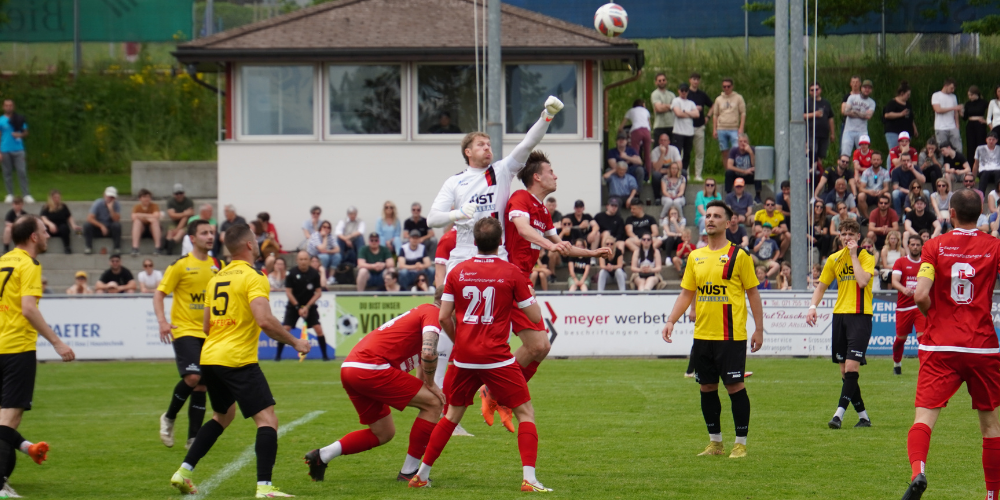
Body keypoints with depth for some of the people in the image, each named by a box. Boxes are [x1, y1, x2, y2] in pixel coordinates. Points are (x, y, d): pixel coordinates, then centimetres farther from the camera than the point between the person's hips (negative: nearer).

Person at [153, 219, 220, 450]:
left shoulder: (217, 265, 9)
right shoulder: (181, 265, -7)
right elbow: (159, 293, -6)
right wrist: (162, 321, -20)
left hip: (208, 333, 5)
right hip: (184, 330, -5)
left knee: (201, 386, 3)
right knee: (192, 377, -20)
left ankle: (193, 439, 9)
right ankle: (169, 418, 4)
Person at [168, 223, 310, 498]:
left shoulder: (217, 278, 15)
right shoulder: (253, 278, -10)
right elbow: (265, 321, -23)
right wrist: (295, 342, -11)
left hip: (210, 358, 8)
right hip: (238, 360, -8)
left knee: (223, 415, 27)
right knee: (267, 419, -6)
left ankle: (184, 472, 21)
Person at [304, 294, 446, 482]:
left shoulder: (420, 312, 27)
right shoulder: (432, 313, -4)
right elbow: (428, 353, -19)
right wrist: (430, 384, -3)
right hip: (371, 368, -10)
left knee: (384, 433, 21)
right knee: (433, 403, -2)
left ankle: (322, 455, 13)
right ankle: (409, 472, 1)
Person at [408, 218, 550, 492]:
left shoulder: (457, 272, 4)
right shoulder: (511, 272, -5)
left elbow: (444, 317, 4)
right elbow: (535, 315, -1)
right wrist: (531, 293, 19)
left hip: (463, 357, 4)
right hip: (496, 358, -4)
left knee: (452, 415, 19)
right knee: (525, 413, 4)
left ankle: (421, 474, 21)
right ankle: (529, 478, -10)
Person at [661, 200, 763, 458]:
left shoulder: (738, 256, -3)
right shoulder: (695, 257, 11)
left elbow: (753, 292, 0)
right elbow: (686, 293, 15)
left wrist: (759, 329, -3)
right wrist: (671, 321, 3)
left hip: (731, 335, -5)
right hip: (702, 334, 5)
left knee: (734, 385, -5)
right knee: (707, 386, 8)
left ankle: (741, 443, 3)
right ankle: (715, 442, 18)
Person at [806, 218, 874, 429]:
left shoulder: (866, 257, -2)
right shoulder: (834, 259, 11)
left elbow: (862, 281, -19)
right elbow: (821, 285, 17)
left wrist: (854, 255, -12)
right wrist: (813, 306, 0)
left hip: (860, 315, -6)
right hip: (840, 315, 6)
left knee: (851, 366, -15)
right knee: (844, 370, 5)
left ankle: (839, 414, -20)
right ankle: (863, 416, 13)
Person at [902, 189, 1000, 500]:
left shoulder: (935, 247, -1)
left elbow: (920, 296, -12)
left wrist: (933, 315, 8)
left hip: (940, 346, -1)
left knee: (925, 414, -8)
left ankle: (918, 471, -36)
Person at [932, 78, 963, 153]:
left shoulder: (953, 97, 15)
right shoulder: (936, 96, 1)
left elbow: (956, 113, 16)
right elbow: (938, 110, -12)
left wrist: (957, 127, 7)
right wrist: (953, 108, -14)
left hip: (952, 128, 4)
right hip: (941, 129, -4)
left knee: (958, 149, -6)